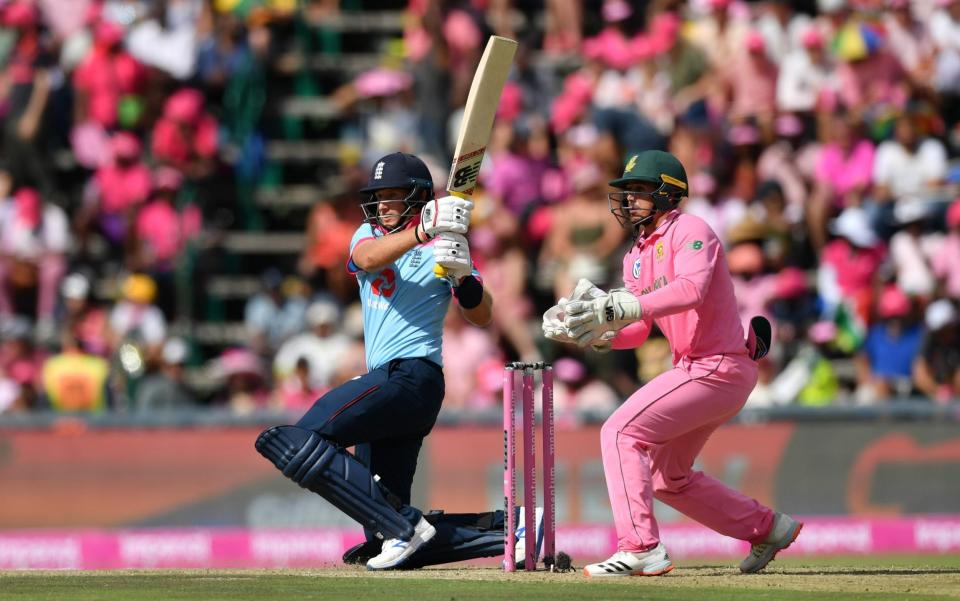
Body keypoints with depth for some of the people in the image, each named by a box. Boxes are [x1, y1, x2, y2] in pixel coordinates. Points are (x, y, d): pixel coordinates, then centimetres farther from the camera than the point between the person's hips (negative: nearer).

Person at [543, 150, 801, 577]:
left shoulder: (690, 231, -12)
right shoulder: (637, 256, 15)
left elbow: (691, 289, -31)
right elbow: (638, 332, 13)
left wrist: (622, 308, -38)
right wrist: (595, 332, -7)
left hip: (719, 368, -10)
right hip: (695, 370, 10)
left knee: (621, 432, -19)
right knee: (666, 478, 20)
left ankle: (640, 549, -25)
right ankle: (767, 529, 32)